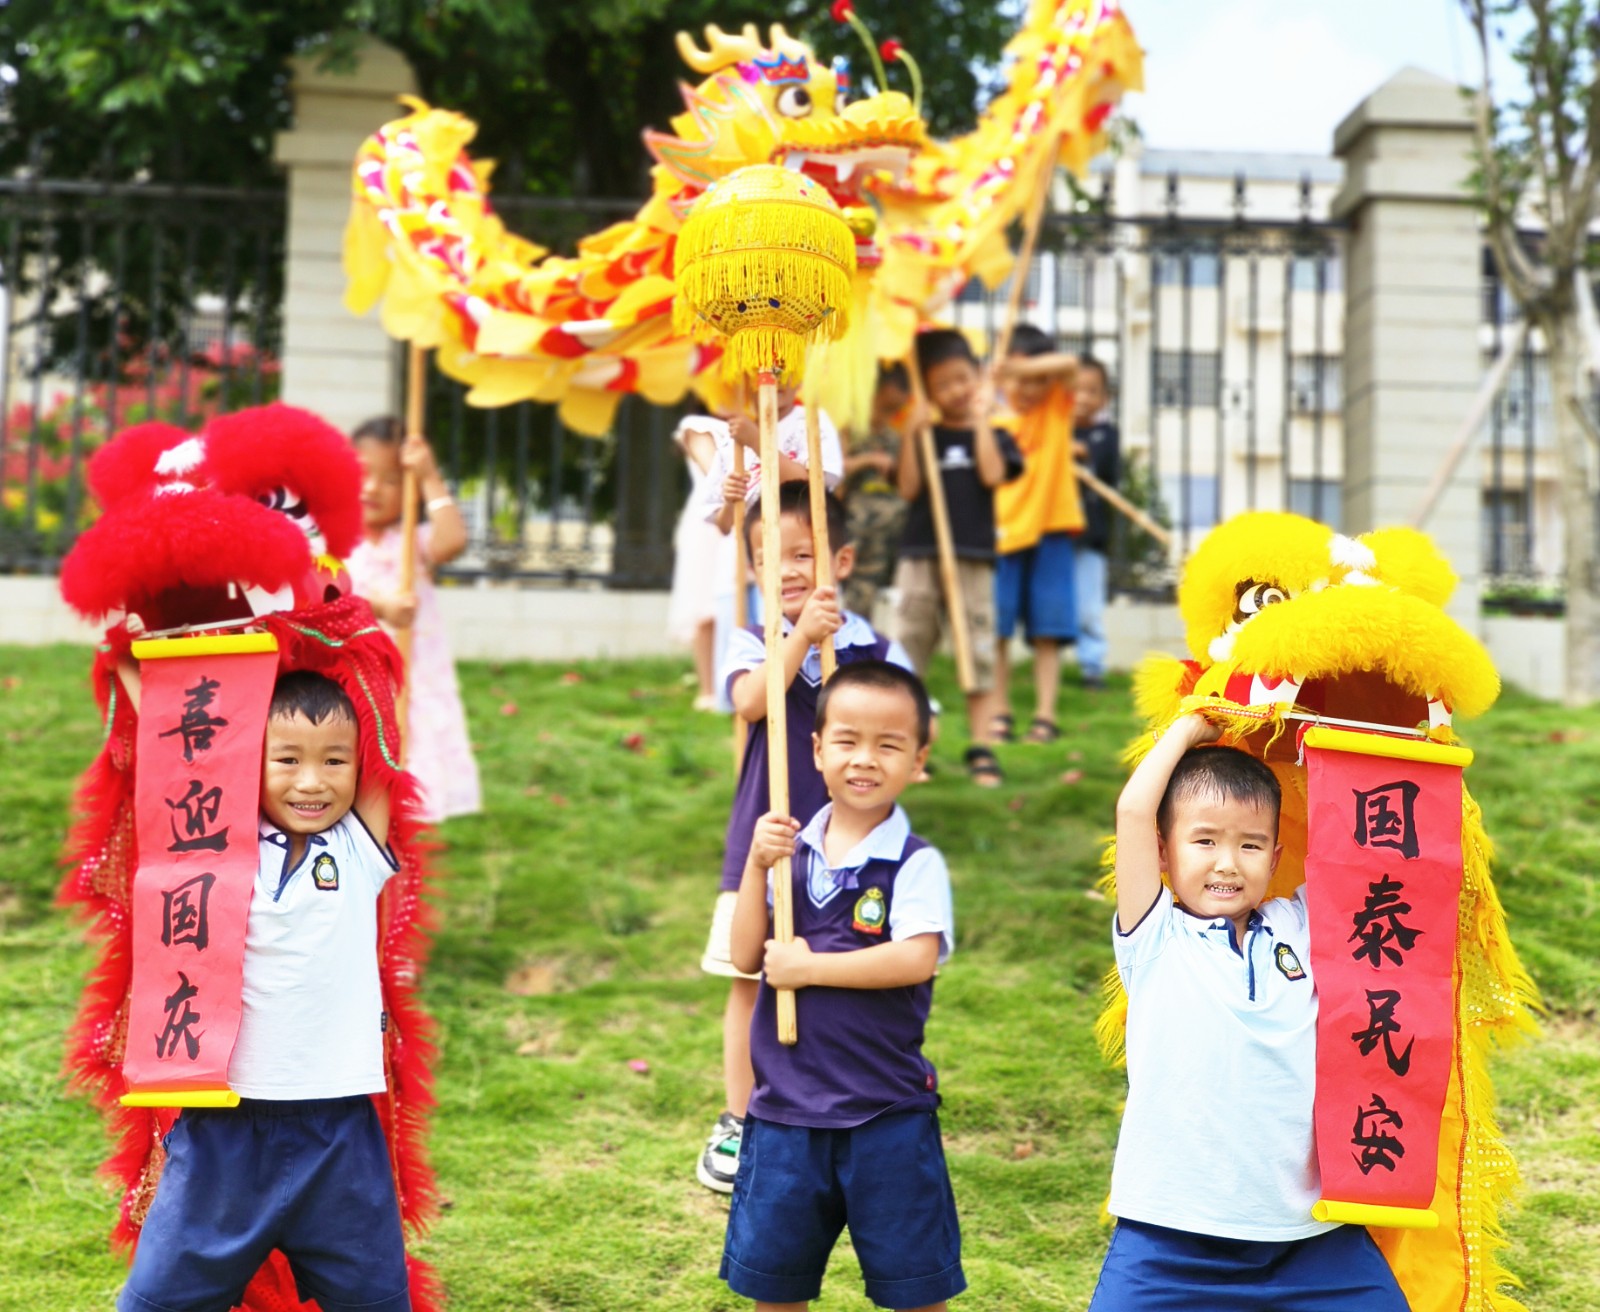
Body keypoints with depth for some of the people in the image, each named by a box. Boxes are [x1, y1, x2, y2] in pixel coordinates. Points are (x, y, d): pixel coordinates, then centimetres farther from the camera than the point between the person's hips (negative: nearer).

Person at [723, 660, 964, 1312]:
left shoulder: (915, 864, -10)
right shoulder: (790, 849, 3)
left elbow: (917, 960, -24)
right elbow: (746, 957, -1)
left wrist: (807, 967, -18)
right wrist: (756, 867, -13)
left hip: (887, 1111, -4)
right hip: (786, 1105, 4)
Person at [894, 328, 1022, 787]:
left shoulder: (991, 436, 8)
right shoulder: (926, 437, 10)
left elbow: (993, 474, -11)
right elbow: (908, 488, -2)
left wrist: (980, 418, -7)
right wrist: (912, 434, -9)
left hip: (973, 556, -1)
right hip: (920, 553, 2)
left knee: (978, 652, -1)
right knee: (912, 645, 4)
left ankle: (981, 747, 2)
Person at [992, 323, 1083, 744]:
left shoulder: (1056, 407, 3)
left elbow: (1069, 364, -17)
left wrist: (1024, 368, -29)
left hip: (1050, 529, 0)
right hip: (1003, 532, 0)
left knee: (1047, 632, 1)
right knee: (997, 629, 0)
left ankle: (1045, 717, 3)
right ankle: (999, 714, 9)